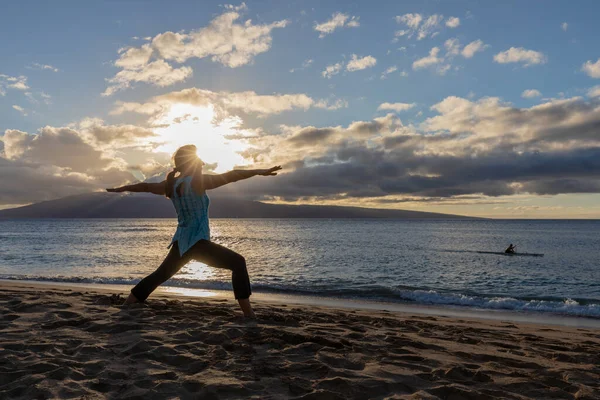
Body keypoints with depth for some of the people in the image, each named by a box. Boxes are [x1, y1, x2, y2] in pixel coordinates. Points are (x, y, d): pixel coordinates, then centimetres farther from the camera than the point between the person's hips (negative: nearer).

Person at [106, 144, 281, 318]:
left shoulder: (171, 184, 9)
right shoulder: (197, 181, -13)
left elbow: (145, 186, 24)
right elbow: (230, 176, -18)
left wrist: (122, 188, 41)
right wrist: (260, 171, -19)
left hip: (181, 243, 8)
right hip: (197, 243, -8)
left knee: (160, 274, 26)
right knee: (238, 263, -7)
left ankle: (126, 306, 38)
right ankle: (248, 313, -12)